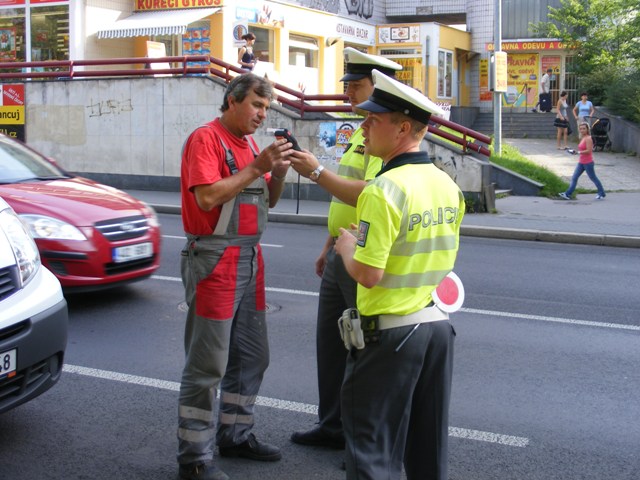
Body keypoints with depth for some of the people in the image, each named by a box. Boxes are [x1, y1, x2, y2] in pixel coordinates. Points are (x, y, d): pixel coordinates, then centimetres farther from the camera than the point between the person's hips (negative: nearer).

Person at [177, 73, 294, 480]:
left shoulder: (249, 143, 15)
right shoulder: (206, 138, -9)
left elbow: (268, 200, 18)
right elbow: (207, 197, -21)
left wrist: (279, 170, -1)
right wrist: (256, 167, -20)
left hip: (250, 260, 9)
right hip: (216, 260, -9)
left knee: (252, 356, 15)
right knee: (207, 365, -4)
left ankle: (235, 434, 30)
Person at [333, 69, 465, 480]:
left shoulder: (384, 190, -20)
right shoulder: (448, 186, 4)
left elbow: (367, 274, -22)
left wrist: (347, 245, -3)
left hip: (390, 333, -7)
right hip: (438, 325, 8)